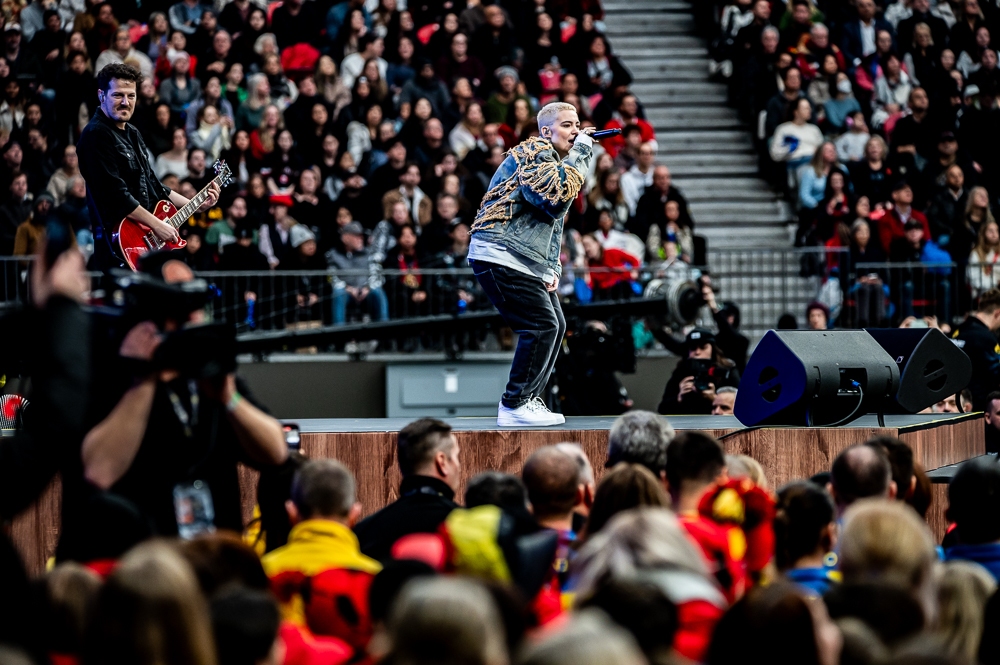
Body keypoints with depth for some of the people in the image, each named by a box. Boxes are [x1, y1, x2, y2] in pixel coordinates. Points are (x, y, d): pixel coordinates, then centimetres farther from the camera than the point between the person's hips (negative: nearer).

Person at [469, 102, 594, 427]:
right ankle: (514, 407, -10)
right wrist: (581, 152, -20)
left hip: (528, 263, 11)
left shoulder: (556, 162, 21)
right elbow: (556, 196, -28)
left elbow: (554, 222, 27)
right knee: (541, 326, -15)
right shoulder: (534, 154, -10)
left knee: (555, 327, 12)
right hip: (500, 257, -11)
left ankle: (529, 400, 19)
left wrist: (552, 268, 15)